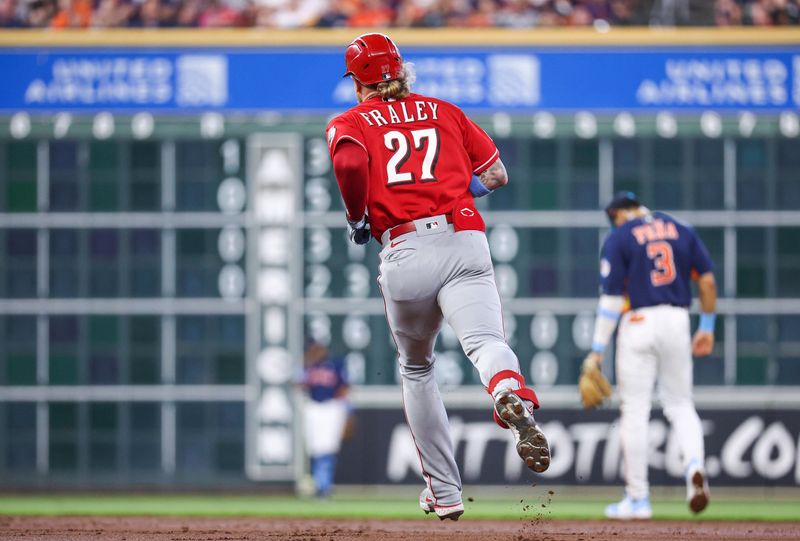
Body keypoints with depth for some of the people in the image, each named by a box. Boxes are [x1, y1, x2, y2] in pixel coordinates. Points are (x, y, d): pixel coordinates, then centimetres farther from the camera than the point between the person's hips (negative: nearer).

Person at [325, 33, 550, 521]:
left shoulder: (350, 123, 13)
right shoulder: (445, 111, 22)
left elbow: (349, 162, -11)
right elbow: (497, 174, 20)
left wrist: (358, 219, 4)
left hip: (405, 250, -1)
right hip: (466, 241, 1)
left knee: (416, 369, 21)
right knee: (487, 341, -21)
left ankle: (444, 492, 23)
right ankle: (515, 401, -57)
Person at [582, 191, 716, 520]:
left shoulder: (618, 238, -3)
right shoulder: (681, 230, 9)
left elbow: (611, 298, -9)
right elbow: (707, 281, 5)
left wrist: (597, 351, -8)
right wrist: (707, 327, 15)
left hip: (638, 323, -4)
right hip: (677, 321, 4)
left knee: (634, 411, 3)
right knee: (680, 404, 15)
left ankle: (638, 499, 5)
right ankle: (695, 466, -13)